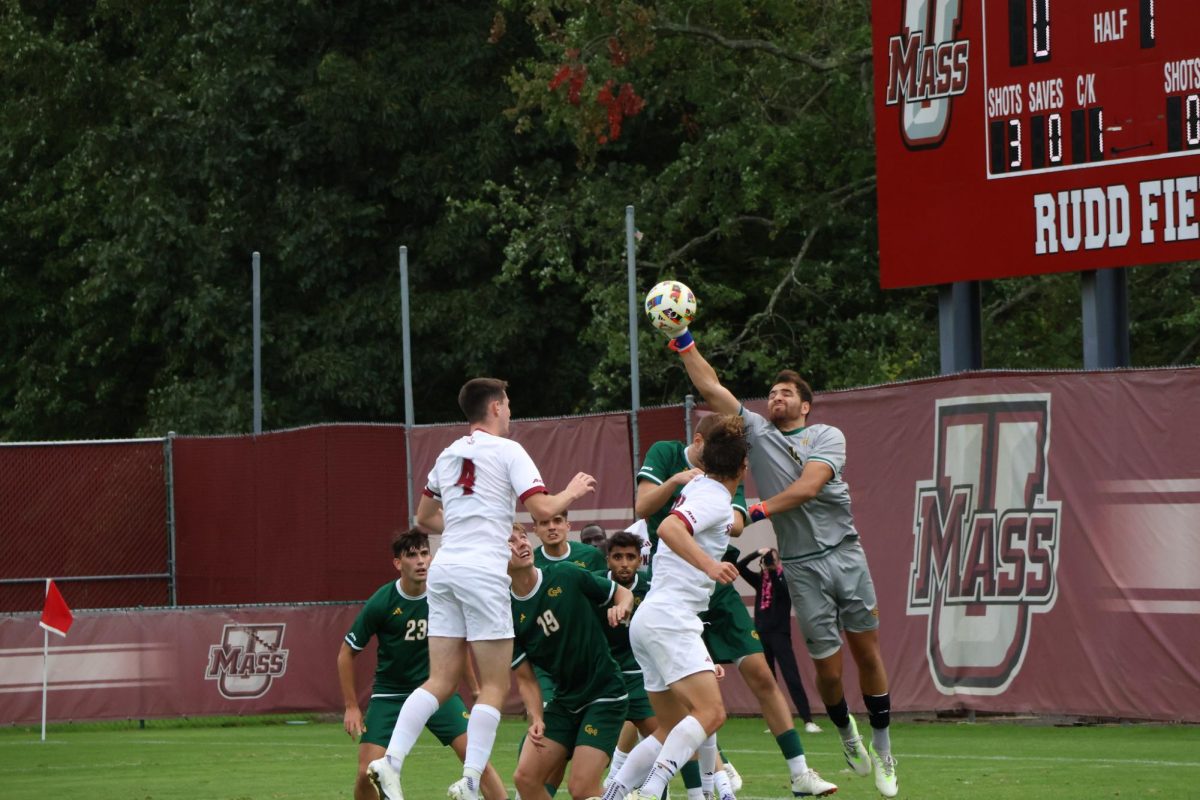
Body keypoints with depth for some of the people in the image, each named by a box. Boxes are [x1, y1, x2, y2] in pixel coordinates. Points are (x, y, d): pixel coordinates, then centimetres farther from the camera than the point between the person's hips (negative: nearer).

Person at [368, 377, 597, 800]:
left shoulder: (449, 455, 17)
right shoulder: (507, 451, -2)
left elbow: (425, 517, 27)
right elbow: (542, 509, -9)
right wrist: (572, 492, 10)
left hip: (444, 571, 6)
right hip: (482, 571, -6)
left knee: (441, 682, 6)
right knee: (494, 686, -2)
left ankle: (390, 762, -9)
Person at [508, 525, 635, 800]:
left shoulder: (567, 577, -9)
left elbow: (623, 593, 5)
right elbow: (525, 679, 3)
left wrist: (621, 608, -17)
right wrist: (536, 719, -12)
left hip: (604, 695, -4)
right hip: (564, 702, 4)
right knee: (525, 777, -5)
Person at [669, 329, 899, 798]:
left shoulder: (828, 437, 3)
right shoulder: (757, 432, 10)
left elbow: (808, 486, -14)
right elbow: (710, 388, 6)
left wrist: (760, 510, -23)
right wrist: (683, 343, -2)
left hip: (845, 553, -1)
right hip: (802, 565, 1)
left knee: (868, 653, 1)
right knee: (828, 666, -3)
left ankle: (882, 750, 13)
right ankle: (846, 733, 24)